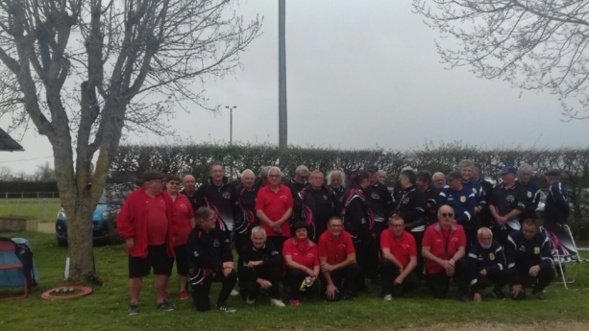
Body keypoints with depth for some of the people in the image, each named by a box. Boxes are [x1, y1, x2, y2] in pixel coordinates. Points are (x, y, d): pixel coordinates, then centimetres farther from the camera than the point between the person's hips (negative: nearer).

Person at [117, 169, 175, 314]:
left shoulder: (165, 198, 8)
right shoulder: (134, 197, -10)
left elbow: (171, 218, 16)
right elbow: (123, 219, -10)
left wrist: (172, 234, 11)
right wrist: (128, 237, -12)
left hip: (162, 244, 5)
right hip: (141, 244, -5)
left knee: (163, 272, 10)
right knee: (137, 274, 5)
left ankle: (161, 300, 24)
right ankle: (134, 302, 19)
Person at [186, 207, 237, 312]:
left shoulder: (217, 231, -3)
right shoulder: (194, 237, -21)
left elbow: (226, 248, -3)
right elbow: (201, 259, -26)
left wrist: (228, 263, -22)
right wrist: (222, 265, -25)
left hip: (216, 268, 5)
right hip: (199, 271, -5)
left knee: (232, 275, -24)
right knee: (203, 306, -6)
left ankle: (221, 303, 0)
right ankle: (197, 291, 30)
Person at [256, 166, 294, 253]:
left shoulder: (287, 190, 6)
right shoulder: (262, 191, 2)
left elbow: (290, 209, 4)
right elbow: (259, 212, -2)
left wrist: (279, 222, -9)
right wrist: (271, 224, -10)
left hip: (284, 231, 1)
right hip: (267, 231, -1)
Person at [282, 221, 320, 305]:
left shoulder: (313, 245, 1)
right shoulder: (288, 243, -8)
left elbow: (316, 265, 0)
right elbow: (289, 262, -19)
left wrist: (314, 275, -21)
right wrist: (306, 269, -26)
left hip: (308, 275, 2)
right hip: (291, 274, -2)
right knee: (296, 271, -37)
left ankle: (303, 292, 10)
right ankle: (294, 298, -11)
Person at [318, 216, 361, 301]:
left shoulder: (346, 236, -14)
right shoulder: (323, 238, -20)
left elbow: (352, 258, -16)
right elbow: (323, 263, -18)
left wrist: (333, 267, -24)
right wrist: (330, 284, -21)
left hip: (342, 267, 3)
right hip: (329, 271, -2)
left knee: (355, 268, -29)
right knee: (331, 296, -23)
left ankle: (347, 292, -4)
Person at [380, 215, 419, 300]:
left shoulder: (410, 237, -10)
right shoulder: (385, 234, -15)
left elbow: (413, 261, -13)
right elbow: (386, 254, -26)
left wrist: (402, 276, -21)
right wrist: (399, 266, -18)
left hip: (405, 269, 2)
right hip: (391, 267, -1)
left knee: (415, 281, -27)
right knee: (385, 261, -34)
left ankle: (398, 288, 9)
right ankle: (387, 292, -14)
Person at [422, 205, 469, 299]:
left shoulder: (459, 229, -8)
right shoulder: (430, 230, -14)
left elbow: (461, 250, -10)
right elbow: (424, 251, -15)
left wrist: (452, 260, -30)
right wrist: (441, 261, -26)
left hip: (452, 263, 1)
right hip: (435, 267, -1)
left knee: (464, 263, -31)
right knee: (439, 295, -7)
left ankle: (463, 293, -11)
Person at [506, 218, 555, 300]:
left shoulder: (543, 238, -12)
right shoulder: (513, 238, -20)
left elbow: (548, 259, -19)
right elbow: (510, 262, -19)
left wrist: (538, 267, -43)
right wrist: (516, 283, -19)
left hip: (535, 269, 2)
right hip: (518, 271, -2)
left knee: (550, 272, -29)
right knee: (517, 295, -20)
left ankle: (538, 290, 4)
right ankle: (521, 287, 21)